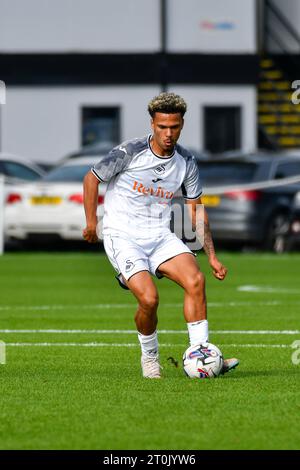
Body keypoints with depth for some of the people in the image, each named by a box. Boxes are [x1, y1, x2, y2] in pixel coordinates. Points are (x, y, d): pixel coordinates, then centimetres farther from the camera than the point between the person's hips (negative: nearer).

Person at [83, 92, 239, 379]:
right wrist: (91, 223, 0)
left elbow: (195, 208, 12)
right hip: (122, 237, -4)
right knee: (149, 297, -24)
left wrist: (212, 256, 7)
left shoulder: (186, 162, 2)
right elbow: (92, 178, 2)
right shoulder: (129, 152, -12)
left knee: (195, 280, -20)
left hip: (160, 236, 4)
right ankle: (149, 357, 4)